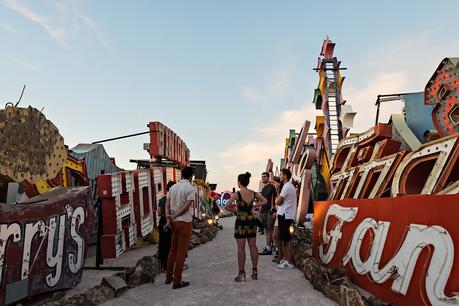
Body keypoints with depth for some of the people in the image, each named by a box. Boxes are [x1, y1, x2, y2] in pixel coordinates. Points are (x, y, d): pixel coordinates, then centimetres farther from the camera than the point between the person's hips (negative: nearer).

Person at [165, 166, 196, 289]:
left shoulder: (173, 187, 8)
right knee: (181, 251, 1)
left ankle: (169, 277, 27)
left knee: (173, 249, 17)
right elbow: (187, 206, -17)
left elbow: (167, 204, 2)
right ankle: (177, 281, 5)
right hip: (185, 222, -6)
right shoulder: (191, 188, -10)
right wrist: (174, 216, -8)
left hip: (174, 222, 6)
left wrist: (169, 218, -6)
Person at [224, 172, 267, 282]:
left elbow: (226, 206, -16)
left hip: (241, 221, -5)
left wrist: (234, 211, 1)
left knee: (241, 248, 1)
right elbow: (265, 201, 13)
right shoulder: (253, 193, 2)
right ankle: (254, 271, 20)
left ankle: (241, 274, 6)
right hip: (251, 220, 5)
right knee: (253, 246, 12)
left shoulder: (237, 194, -13)